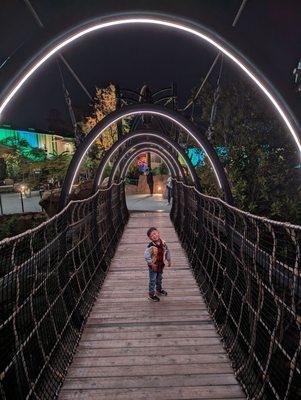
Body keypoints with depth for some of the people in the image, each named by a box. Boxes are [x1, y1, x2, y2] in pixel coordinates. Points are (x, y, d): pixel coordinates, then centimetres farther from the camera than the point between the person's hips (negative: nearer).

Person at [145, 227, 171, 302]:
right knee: (152, 280, 8)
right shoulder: (151, 246, -27)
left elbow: (167, 251, 4)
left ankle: (159, 289, 49)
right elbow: (147, 256, -22)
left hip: (161, 265, 6)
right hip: (153, 266, -5)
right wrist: (151, 264, -21)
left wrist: (169, 260, 8)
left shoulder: (163, 243, -10)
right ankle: (151, 294, 26)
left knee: (159, 278, 26)